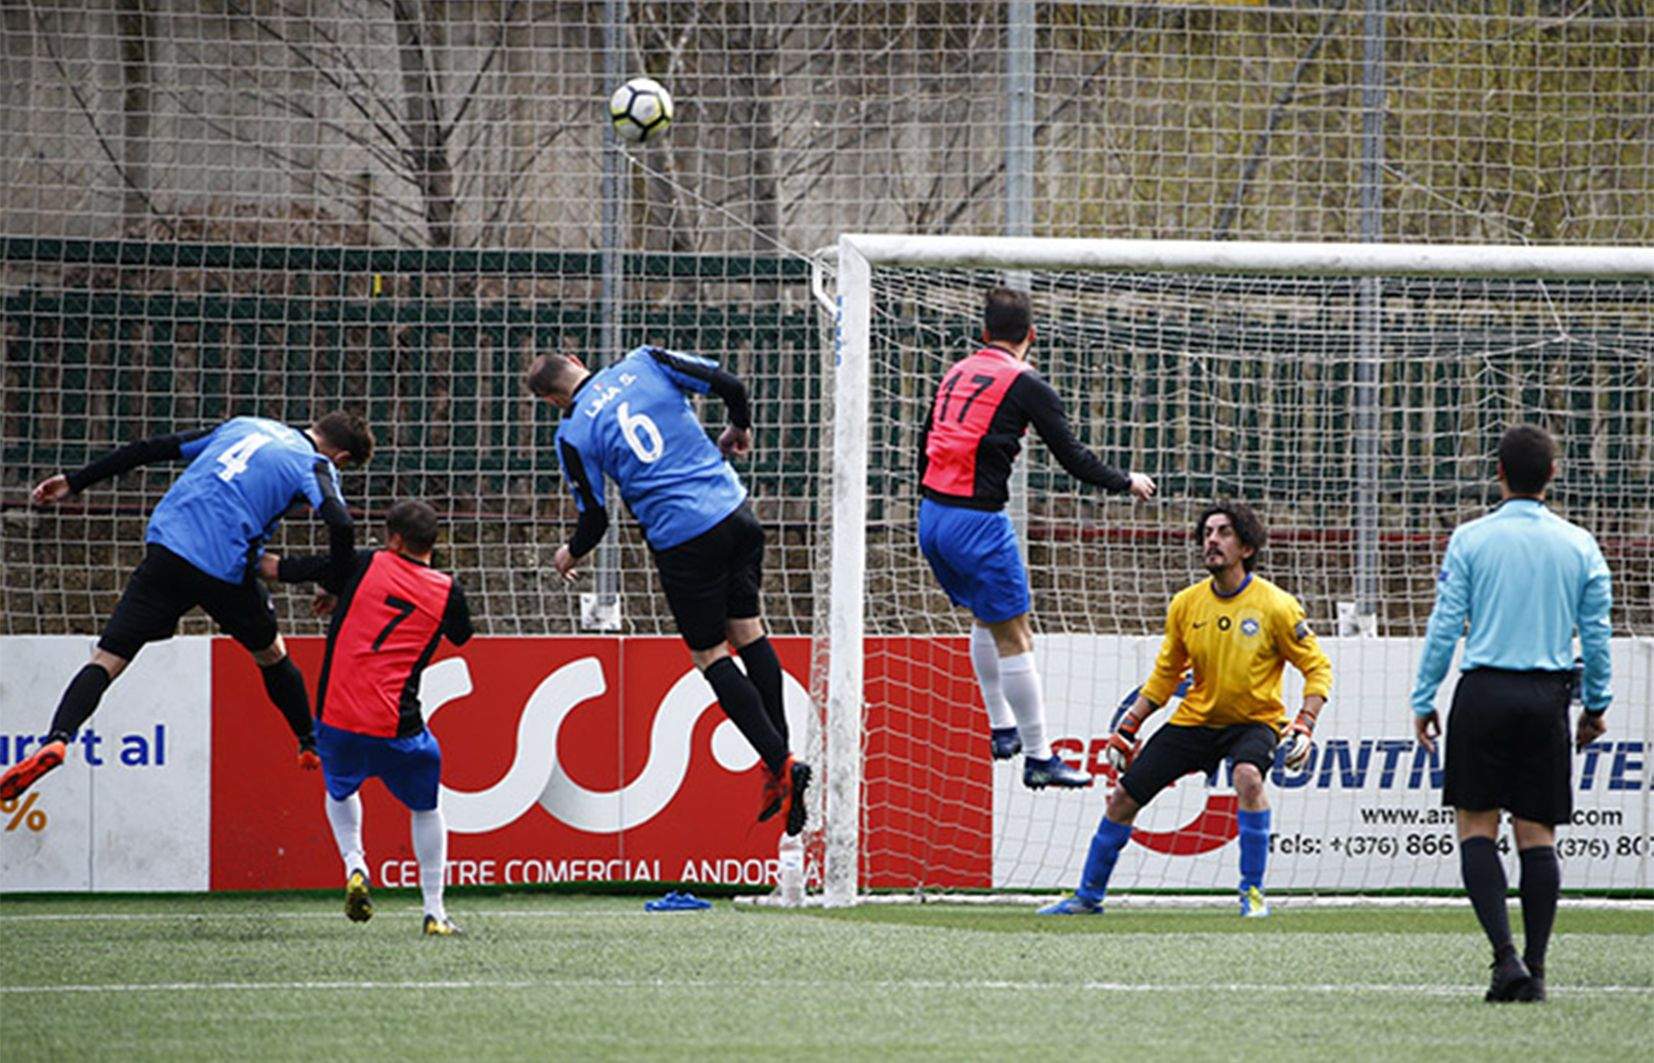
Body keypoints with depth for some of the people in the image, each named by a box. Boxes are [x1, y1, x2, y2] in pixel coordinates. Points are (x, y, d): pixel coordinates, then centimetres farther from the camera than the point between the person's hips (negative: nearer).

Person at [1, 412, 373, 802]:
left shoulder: (244, 426, 22)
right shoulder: (315, 466, 6)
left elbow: (153, 449, 21)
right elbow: (340, 524, -14)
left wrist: (74, 482, 25)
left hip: (167, 548, 2)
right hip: (226, 571, -2)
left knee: (107, 660, -2)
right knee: (271, 655, 27)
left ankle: (57, 739, -25)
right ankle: (311, 747, 37)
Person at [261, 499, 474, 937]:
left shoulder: (363, 566, 1)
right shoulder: (447, 591, 4)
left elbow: (274, 569, 3)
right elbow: (461, 635, 29)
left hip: (336, 720, 0)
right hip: (396, 730, 0)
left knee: (340, 789, 32)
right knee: (426, 807, 23)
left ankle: (354, 864, 8)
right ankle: (434, 912, 17)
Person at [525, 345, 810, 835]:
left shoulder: (573, 435, -4)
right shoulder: (642, 364, 4)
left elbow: (595, 519, 1)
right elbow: (728, 384, 0)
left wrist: (572, 554, 23)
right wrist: (739, 429, 22)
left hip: (683, 542, -4)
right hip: (735, 512, 4)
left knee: (709, 654, 8)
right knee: (747, 629, 17)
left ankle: (780, 762, -2)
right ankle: (779, 752, 17)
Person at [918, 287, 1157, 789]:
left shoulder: (956, 374, 12)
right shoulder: (1026, 385, -7)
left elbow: (925, 445, 18)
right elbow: (1073, 458, -5)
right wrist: (1128, 482, 10)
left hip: (932, 516, 7)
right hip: (977, 519, -7)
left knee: (986, 618, 26)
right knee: (1013, 636, -2)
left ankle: (1001, 728, 32)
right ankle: (1037, 757, 1)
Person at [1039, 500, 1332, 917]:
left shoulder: (1274, 605, -14)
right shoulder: (1186, 605, -2)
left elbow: (1317, 668, -7)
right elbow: (1164, 676, 12)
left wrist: (1304, 726, -20)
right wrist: (1128, 727, 7)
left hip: (1254, 721, -4)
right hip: (1195, 719, 4)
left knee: (1247, 776, -37)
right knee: (1124, 797, 0)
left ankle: (1253, 892, -23)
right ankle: (1089, 895, 20)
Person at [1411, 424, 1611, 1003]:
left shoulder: (1471, 539, -2)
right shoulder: (1579, 545, 4)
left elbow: (1445, 625, -3)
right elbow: (1596, 633, 7)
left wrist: (1423, 700, 4)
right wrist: (1595, 705, 19)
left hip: (1483, 693, -2)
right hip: (1548, 696, 2)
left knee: (1476, 827, 2)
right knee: (1537, 835, 6)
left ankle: (1506, 954, -14)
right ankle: (1533, 971, 4)